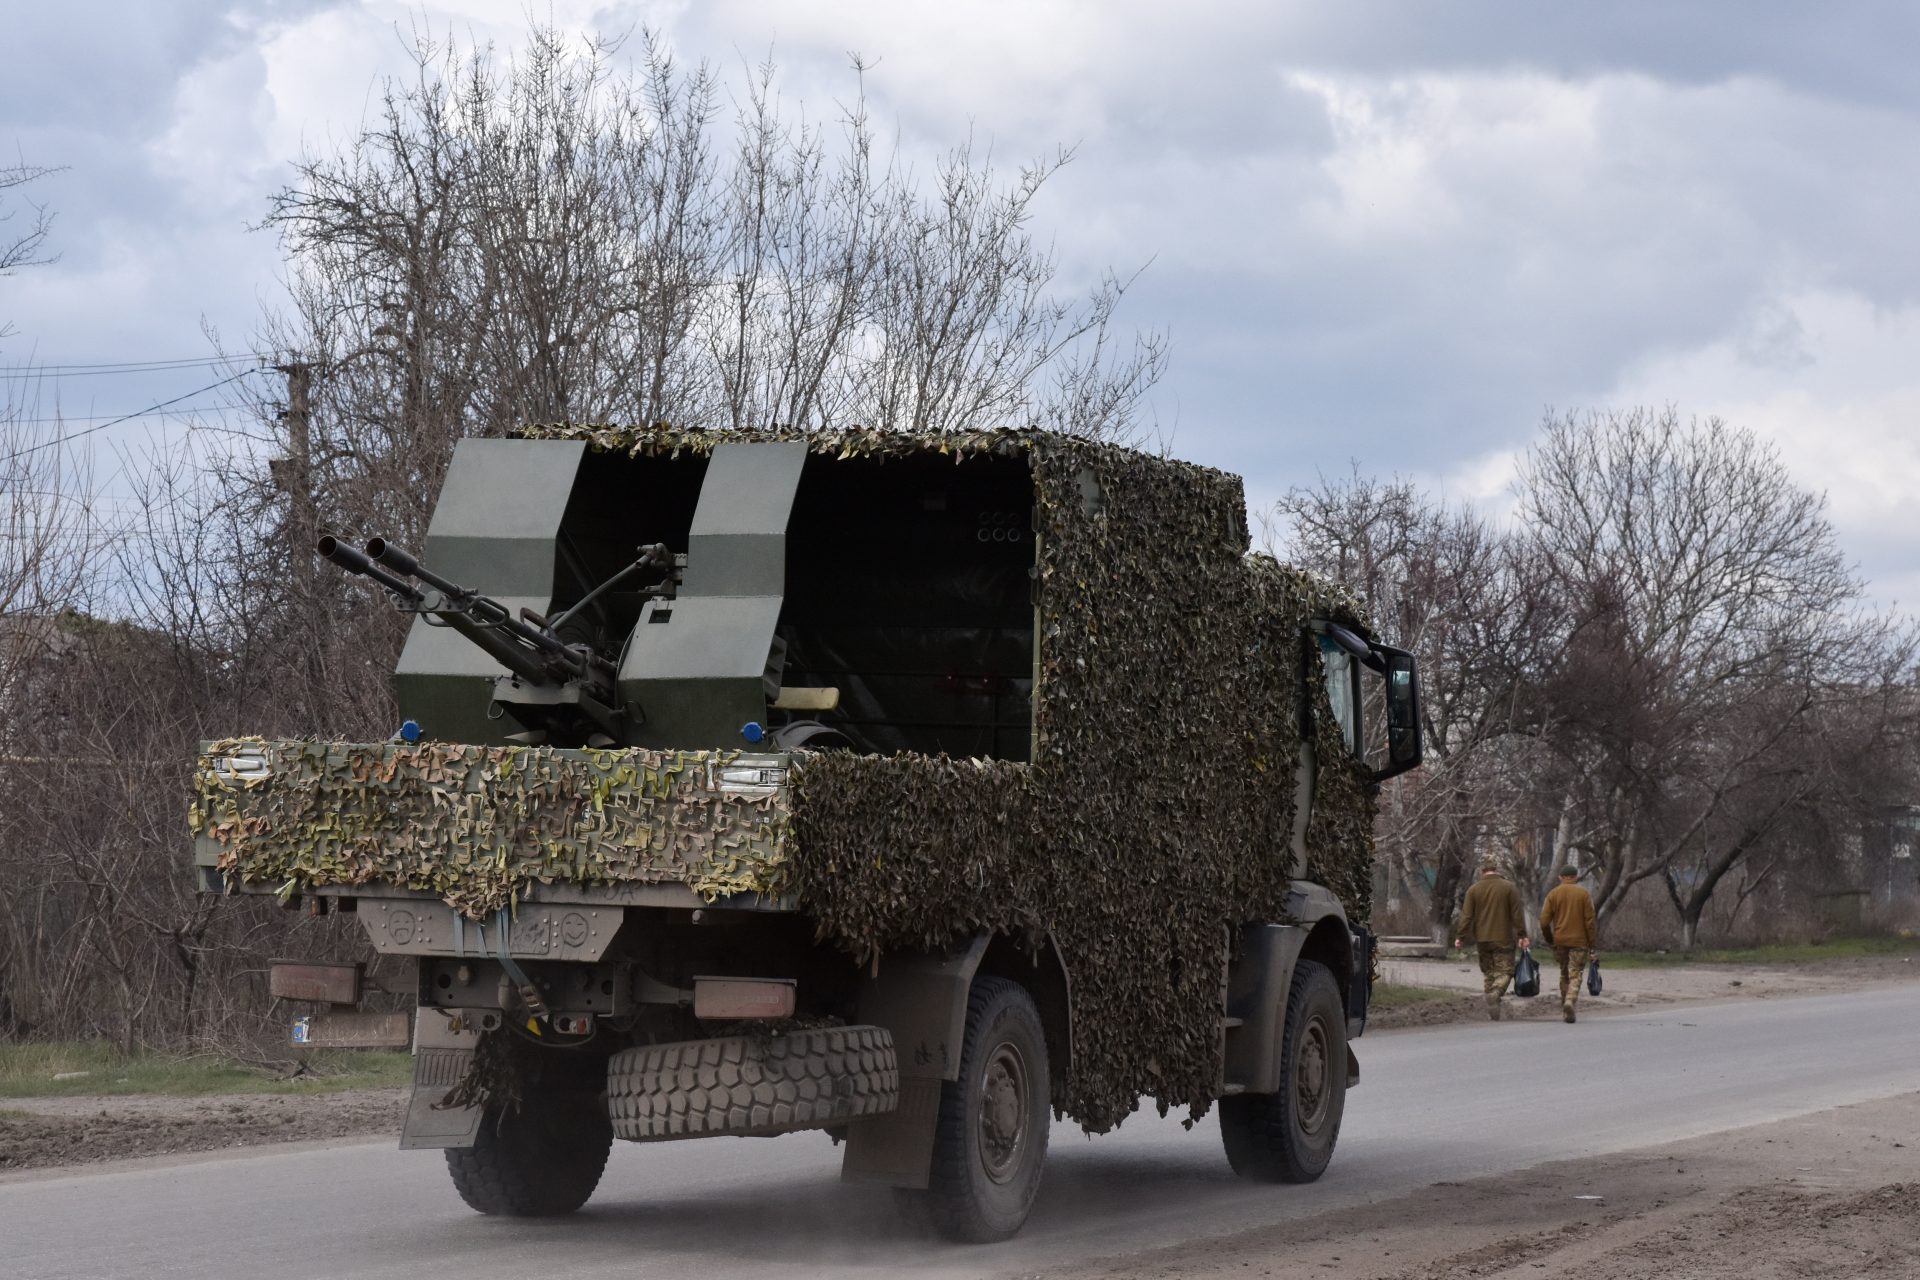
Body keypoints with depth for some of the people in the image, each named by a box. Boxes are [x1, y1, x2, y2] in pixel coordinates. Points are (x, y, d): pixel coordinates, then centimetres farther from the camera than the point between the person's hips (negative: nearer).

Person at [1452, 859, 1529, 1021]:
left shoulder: (1473, 890, 4)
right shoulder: (1508, 887, -1)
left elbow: (1467, 916, 1)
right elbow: (1517, 914, -4)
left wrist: (1461, 937, 5)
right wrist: (1522, 935, 0)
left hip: (1482, 939, 3)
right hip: (1503, 939, -3)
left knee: (1488, 971, 11)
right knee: (1505, 970, 0)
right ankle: (1495, 993, -29)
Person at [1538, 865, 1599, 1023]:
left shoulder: (1553, 894, 2)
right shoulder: (1584, 894, -2)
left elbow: (1544, 921, -2)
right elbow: (1590, 922, -4)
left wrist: (1549, 939, 13)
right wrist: (1593, 946, -1)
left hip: (1560, 940, 2)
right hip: (1579, 941, -2)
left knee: (1564, 974, 15)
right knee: (1576, 975, -2)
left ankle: (1564, 1008, 17)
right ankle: (1570, 1000, -26)